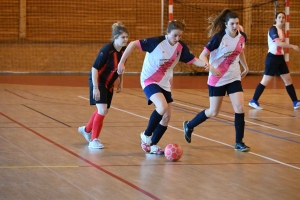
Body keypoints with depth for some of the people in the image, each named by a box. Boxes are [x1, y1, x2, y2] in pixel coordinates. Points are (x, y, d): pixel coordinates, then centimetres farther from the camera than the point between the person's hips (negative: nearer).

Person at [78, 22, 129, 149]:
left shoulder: (124, 50, -6)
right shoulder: (107, 50, -27)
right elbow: (95, 68, -24)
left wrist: (120, 83, 12)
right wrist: (95, 88, -26)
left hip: (109, 83, 8)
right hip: (98, 81, -8)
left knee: (103, 111, 18)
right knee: (102, 110, -17)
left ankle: (86, 130, 43)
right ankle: (94, 140, -4)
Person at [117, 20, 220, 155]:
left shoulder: (181, 47, -3)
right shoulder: (157, 42, -20)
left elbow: (193, 59, 3)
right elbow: (133, 44, -18)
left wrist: (205, 65, -18)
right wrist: (121, 62, -20)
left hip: (164, 83, 7)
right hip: (149, 80, -7)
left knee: (167, 116, 5)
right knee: (163, 107, -28)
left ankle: (153, 145, 23)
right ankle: (146, 135, -7)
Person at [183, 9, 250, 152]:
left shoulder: (242, 37, -2)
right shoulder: (219, 38, -18)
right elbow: (202, 55, -18)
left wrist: (245, 67, 22)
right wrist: (208, 65, -37)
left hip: (234, 78, 4)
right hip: (217, 79, -4)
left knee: (240, 108, -8)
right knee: (213, 112, 5)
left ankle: (239, 142, 3)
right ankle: (189, 126, 31)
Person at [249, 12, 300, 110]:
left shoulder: (282, 31, 11)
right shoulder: (273, 29, -15)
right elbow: (278, 43, -27)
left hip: (280, 58, 8)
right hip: (272, 58, -8)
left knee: (288, 80, 9)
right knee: (265, 81, -6)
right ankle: (253, 101, 2)